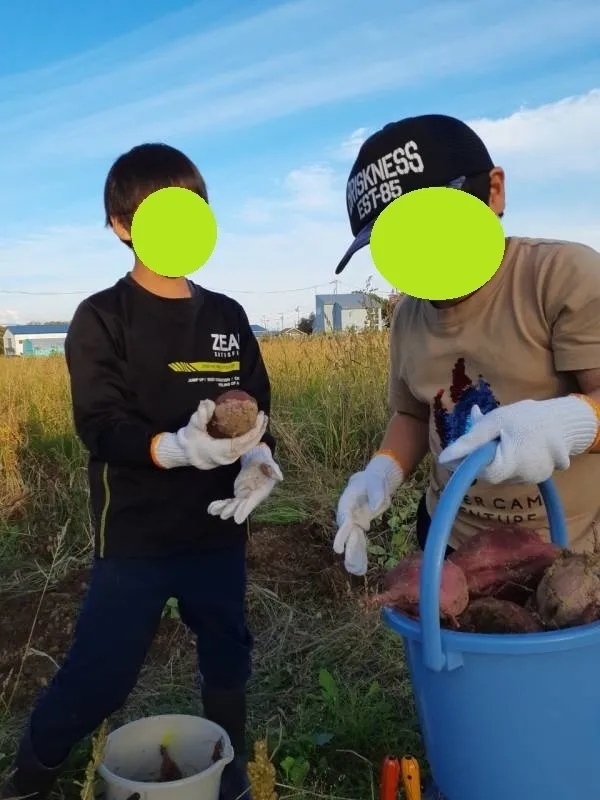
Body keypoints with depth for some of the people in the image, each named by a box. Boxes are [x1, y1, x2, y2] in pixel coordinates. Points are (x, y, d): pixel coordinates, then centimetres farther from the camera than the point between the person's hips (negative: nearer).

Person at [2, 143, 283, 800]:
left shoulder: (227, 317, 6)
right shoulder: (101, 319, -7)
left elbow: (258, 409, 7)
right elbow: (100, 426, -15)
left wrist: (258, 456, -14)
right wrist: (178, 447, -33)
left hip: (219, 528, 4)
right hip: (135, 535, -4)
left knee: (227, 659, 17)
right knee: (100, 674, 6)